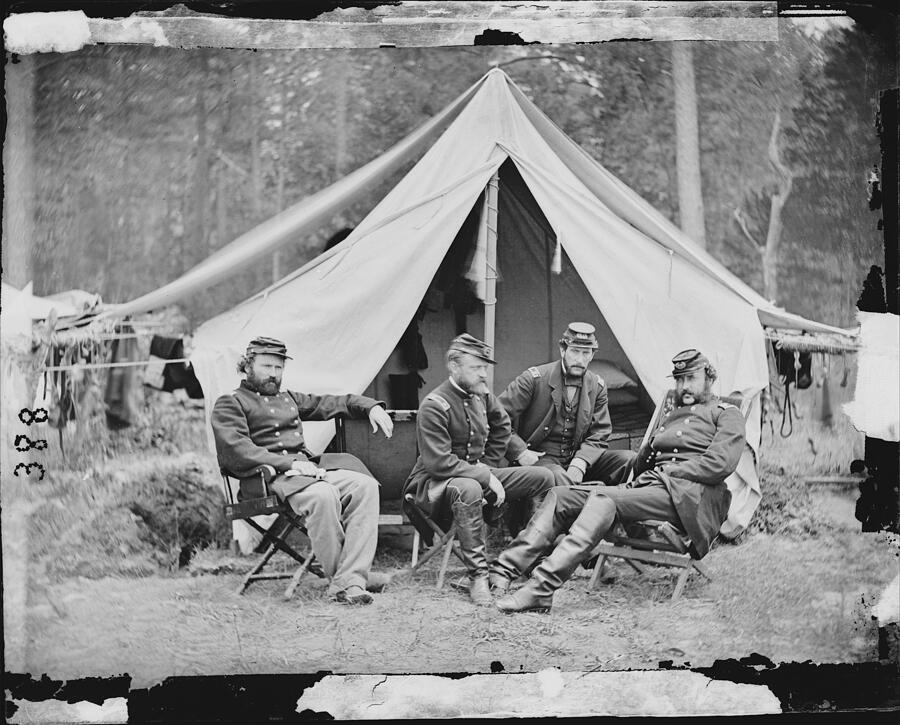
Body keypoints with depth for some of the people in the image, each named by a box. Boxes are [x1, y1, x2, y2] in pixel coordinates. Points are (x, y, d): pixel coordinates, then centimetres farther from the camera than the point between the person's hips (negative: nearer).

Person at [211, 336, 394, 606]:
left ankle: (349, 582, -31)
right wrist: (290, 463, -18)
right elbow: (237, 451, -9)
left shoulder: (289, 399, 31)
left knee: (364, 485, -21)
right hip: (267, 474, -7)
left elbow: (333, 403, 35)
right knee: (323, 495, -37)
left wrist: (371, 407, 16)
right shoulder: (229, 404, 7)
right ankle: (337, 578, -26)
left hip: (306, 467, 7)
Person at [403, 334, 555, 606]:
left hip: (476, 475, 8)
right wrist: (487, 478, -25)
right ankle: (477, 577, -34)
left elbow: (502, 425, 25)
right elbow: (440, 463, -28)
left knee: (543, 478, -4)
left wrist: (489, 466, 12)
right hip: (434, 484, -8)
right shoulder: (434, 407, -21)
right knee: (468, 489, -44)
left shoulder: (480, 394, 4)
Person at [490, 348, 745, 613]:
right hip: (646, 488, 8)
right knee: (560, 496, -8)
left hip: (687, 495, -8)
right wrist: (650, 447, 7)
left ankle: (541, 588, -43)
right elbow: (639, 467, 29)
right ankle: (503, 571, -18)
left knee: (604, 499, -33)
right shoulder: (668, 415, 32)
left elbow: (719, 464, -7)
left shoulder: (726, 414, 11)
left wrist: (665, 472, -7)